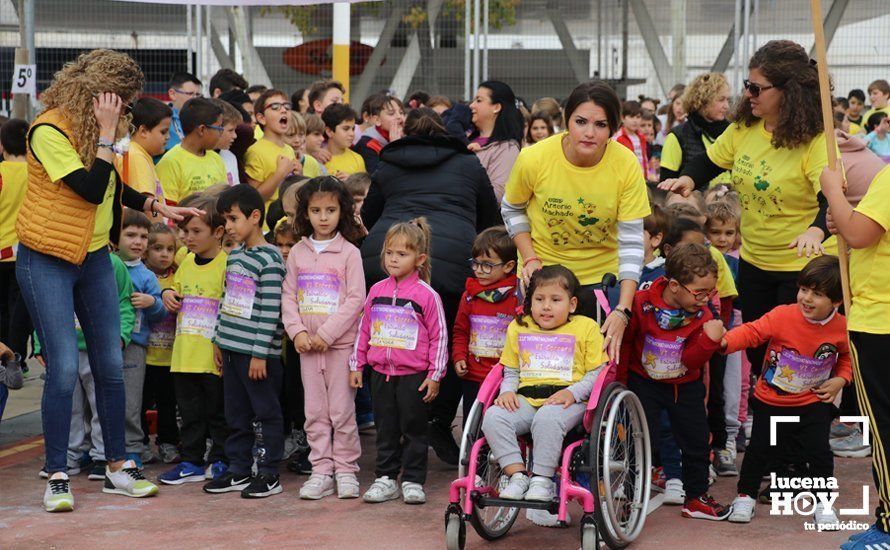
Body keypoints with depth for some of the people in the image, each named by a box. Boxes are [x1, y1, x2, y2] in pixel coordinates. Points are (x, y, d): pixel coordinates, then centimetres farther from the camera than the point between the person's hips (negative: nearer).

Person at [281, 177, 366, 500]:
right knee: (315, 412, 6)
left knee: (342, 410, -1)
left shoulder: (349, 253, -3)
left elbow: (355, 299, -9)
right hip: (307, 345, 4)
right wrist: (297, 331, -7)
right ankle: (321, 471, 11)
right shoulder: (298, 252, 8)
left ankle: (346, 469, 9)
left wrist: (326, 334, -14)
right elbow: (289, 296, 8)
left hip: (341, 343, -4)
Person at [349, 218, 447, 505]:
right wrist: (356, 365, 13)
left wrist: (435, 375, -7)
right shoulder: (377, 291, 7)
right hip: (380, 373, 4)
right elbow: (364, 329, 14)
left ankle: (413, 481, 11)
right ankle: (385, 478, 18)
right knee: (385, 429, 11)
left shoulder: (426, 295, -7)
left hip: (413, 374, -4)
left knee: (413, 428, 4)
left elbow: (439, 336, -5)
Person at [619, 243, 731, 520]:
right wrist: (621, 380, 2)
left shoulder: (702, 315, -12)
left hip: (685, 386, 3)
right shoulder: (642, 303, -19)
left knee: (697, 440, 7)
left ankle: (696, 497, 21)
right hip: (644, 383, -3)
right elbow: (625, 342, -4)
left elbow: (691, 361, -17)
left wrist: (710, 340, -33)